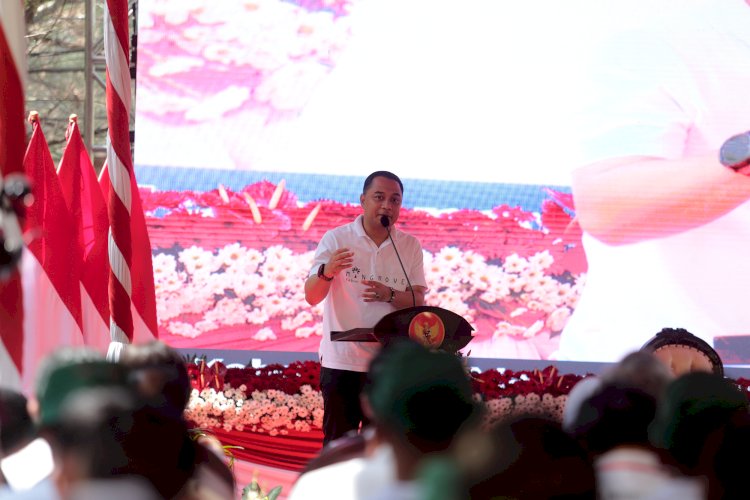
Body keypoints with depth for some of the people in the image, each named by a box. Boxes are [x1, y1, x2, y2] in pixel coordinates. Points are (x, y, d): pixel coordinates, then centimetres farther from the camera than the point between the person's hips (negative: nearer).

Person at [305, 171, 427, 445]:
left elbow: (418, 301, 0)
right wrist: (326, 272, -32)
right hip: (342, 360, -3)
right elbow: (311, 297, -9)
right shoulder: (336, 239, -3)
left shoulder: (410, 246, 6)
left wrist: (390, 295, -22)